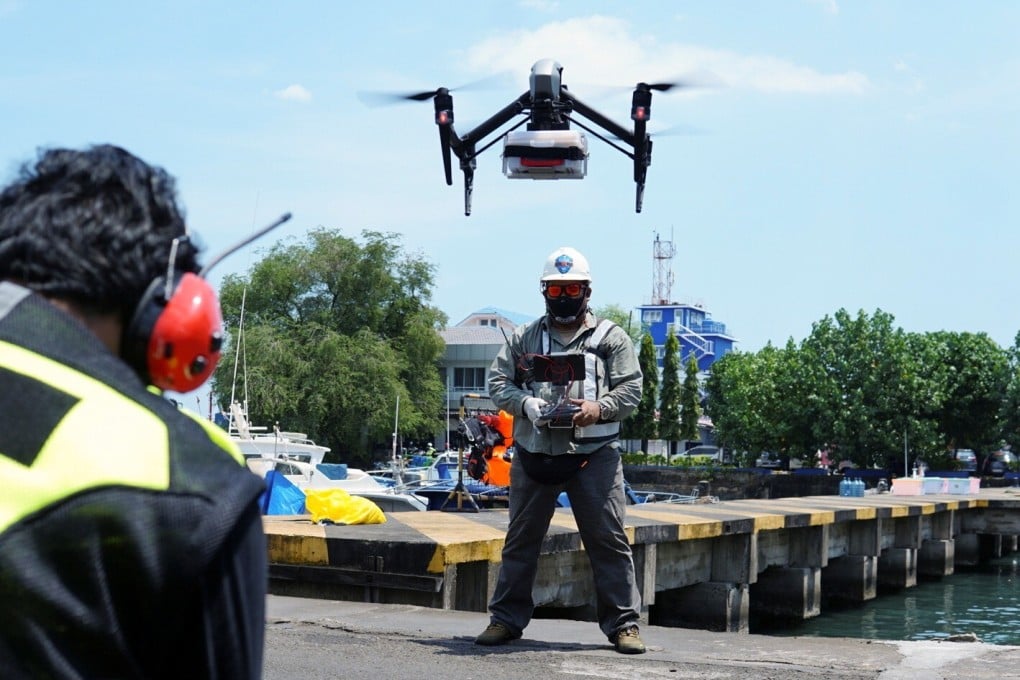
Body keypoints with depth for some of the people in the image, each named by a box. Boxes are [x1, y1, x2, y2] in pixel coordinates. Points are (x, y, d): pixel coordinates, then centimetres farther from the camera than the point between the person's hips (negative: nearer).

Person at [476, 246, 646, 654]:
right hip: (534, 453, 2)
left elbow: (631, 390, 0)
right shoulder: (524, 338, 11)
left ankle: (623, 623, 5)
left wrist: (599, 408, -18)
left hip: (594, 455, -2)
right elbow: (497, 383, 6)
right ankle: (507, 618, 20)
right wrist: (526, 403, -13)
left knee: (608, 540, -2)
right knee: (521, 539, 9)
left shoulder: (611, 338, 6)